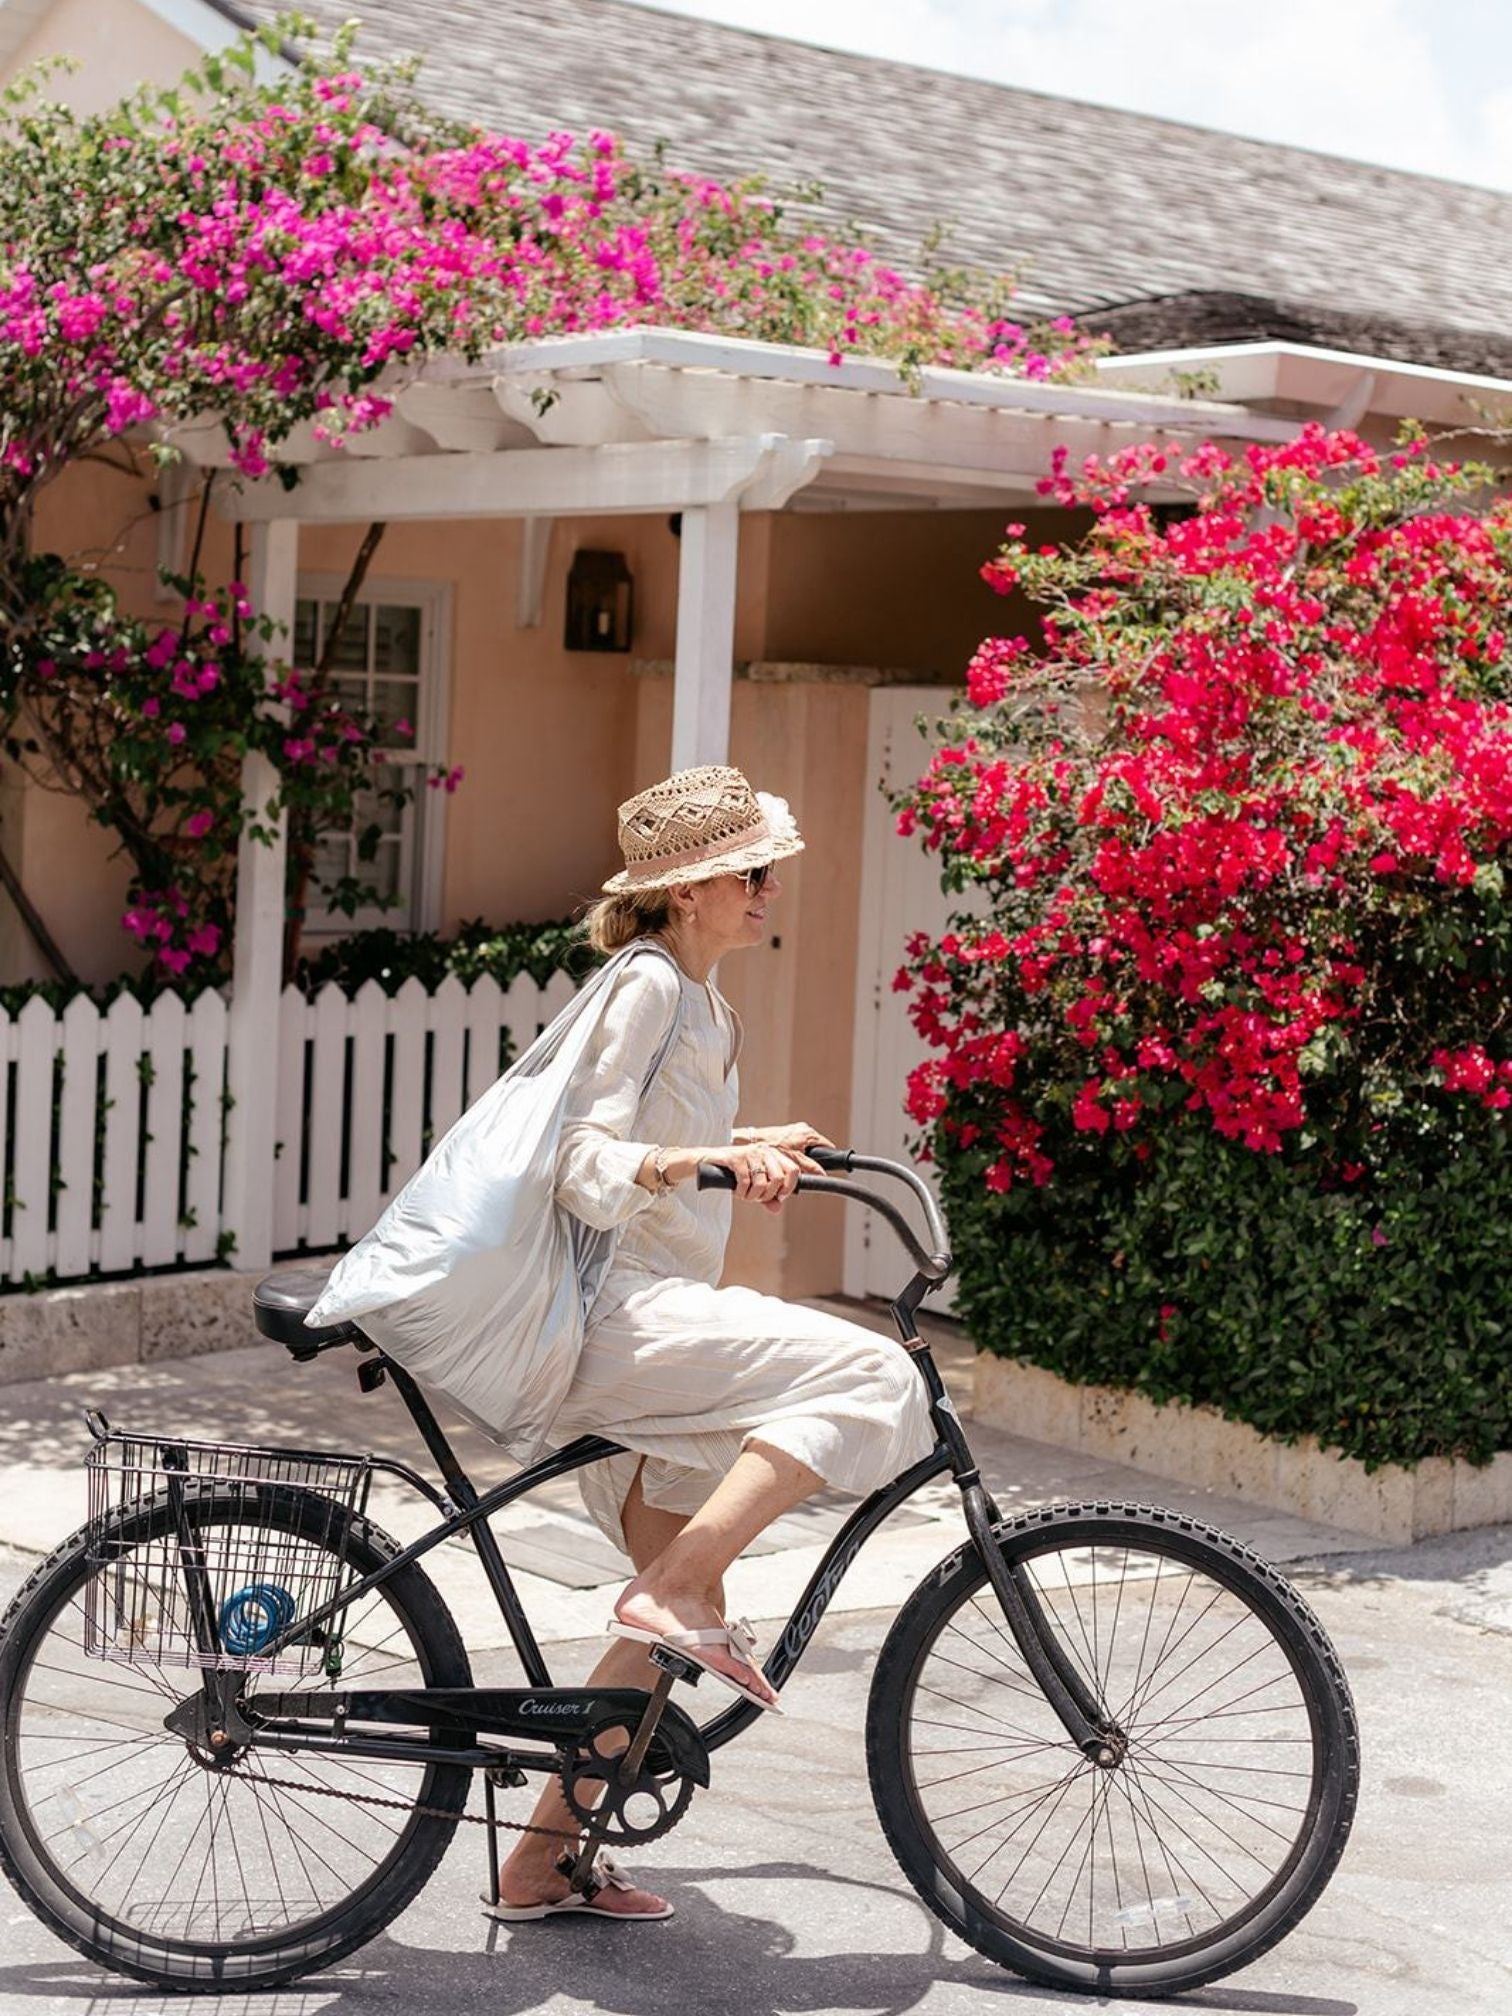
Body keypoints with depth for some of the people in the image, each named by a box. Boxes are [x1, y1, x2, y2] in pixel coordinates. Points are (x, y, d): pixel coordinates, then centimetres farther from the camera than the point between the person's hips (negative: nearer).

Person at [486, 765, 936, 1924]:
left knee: (679, 1616, 11)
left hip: (650, 1320, 10)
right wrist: (716, 1157, -35)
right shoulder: (647, 986, -11)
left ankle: (545, 1861, 17)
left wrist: (755, 1150, 33)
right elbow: (587, 1168, -21)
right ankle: (675, 1593, -21)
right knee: (870, 1375, -24)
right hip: (623, 1316, -10)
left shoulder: (698, 997, 18)